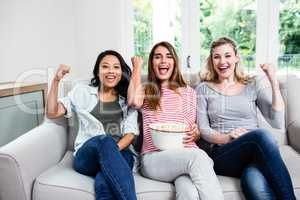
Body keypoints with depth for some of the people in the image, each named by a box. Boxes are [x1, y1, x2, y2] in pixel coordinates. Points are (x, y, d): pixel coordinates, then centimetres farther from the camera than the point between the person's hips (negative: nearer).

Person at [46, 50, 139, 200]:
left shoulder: (127, 98, 15)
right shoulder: (82, 92, 16)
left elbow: (130, 133, 4)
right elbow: (52, 113, 8)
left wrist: (112, 151, -15)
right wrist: (56, 80, -3)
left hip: (121, 153, 0)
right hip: (86, 156, 1)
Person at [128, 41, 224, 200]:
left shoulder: (188, 92, 20)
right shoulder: (146, 91, 15)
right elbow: (134, 101, -11)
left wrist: (196, 133, -6)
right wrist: (137, 66, 5)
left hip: (186, 154, 2)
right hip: (154, 158, -1)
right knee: (198, 156, -33)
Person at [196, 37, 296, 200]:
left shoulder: (253, 84, 13)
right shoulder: (203, 89, 11)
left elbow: (277, 122, 3)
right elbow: (203, 130, 4)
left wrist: (274, 82, -2)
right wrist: (227, 138, -16)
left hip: (255, 155, 1)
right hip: (221, 155, 0)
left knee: (256, 184, -37)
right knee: (261, 135, -33)